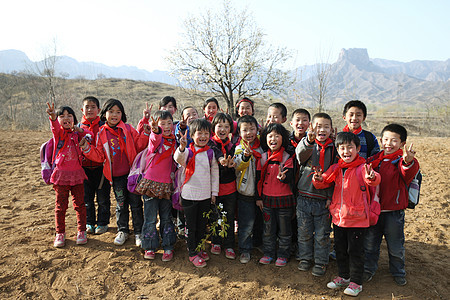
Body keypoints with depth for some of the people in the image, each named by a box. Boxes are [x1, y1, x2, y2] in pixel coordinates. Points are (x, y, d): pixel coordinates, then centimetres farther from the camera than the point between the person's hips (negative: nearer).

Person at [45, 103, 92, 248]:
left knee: (80, 204, 6)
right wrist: (53, 117, -48)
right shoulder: (58, 132, -3)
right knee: (60, 205, 6)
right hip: (61, 174, -2)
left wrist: (81, 130, -8)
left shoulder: (76, 133, 7)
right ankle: (60, 233, 19)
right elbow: (55, 127, -24)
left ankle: (81, 232, 18)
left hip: (77, 173, 2)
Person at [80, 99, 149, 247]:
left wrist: (145, 134, -15)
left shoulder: (128, 129, 0)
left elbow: (139, 147, -1)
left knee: (135, 203, 6)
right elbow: (100, 156, 3)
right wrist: (87, 148, -9)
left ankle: (138, 232, 19)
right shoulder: (101, 133, 4)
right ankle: (122, 231, 29)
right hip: (116, 176, 1)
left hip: (132, 172, -1)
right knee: (121, 204, 13)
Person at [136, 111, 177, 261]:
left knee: (166, 218, 12)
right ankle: (149, 247, 21)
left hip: (166, 184, 4)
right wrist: (156, 130, -57)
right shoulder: (154, 137, -8)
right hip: (151, 183, -4)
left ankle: (168, 247, 24)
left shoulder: (173, 140, 7)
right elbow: (156, 138, -36)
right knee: (150, 218, 5)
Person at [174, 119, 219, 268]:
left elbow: (215, 173, 9)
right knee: (191, 226, 7)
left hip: (205, 195, 4)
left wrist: (214, 192, 8)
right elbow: (178, 159, -31)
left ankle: (199, 248, 35)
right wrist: (182, 148, -52)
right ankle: (192, 253, 21)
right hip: (189, 195, -4)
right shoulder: (188, 152, -8)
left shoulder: (211, 153, 3)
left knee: (202, 225, 16)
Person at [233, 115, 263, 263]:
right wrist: (245, 156, -44)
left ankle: (259, 242, 41)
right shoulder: (239, 148, -9)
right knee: (246, 223, 2)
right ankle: (245, 249, 19)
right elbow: (238, 166, -26)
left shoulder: (262, 146, 2)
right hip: (246, 191, -4)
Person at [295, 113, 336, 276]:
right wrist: (309, 140, -47)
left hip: (323, 199, 0)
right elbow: (300, 154, -27)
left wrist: (330, 197, -5)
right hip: (304, 196, 0)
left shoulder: (333, 149, 2)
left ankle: (320, 262, 25)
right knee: (304, 232, 12)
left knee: (322, 234, 9)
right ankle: (305, 258, 30)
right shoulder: (307, 145, -2)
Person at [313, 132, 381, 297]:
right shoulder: (336, 168, 4)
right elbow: (324, 182, 6)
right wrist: (319, 179, -17)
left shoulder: (362, 167, -13)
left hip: (356, 218, -6)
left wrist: (371, 178, -54)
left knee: (355, 251, 6)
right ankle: (344, 276, 36)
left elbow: (374, 179, -30)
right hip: (338, 216, 6)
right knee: (340, 249, 18)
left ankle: (356, 282, 22)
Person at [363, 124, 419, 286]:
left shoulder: (402, 161, -8)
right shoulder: (374, 159, 5)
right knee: (370, 243, 16)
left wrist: (408, 162, -53)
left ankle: (398, 272, 35)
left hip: (394, 212, -3)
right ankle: (368, 269, 35)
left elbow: (409, 173, -32)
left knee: (395, 246, 12)